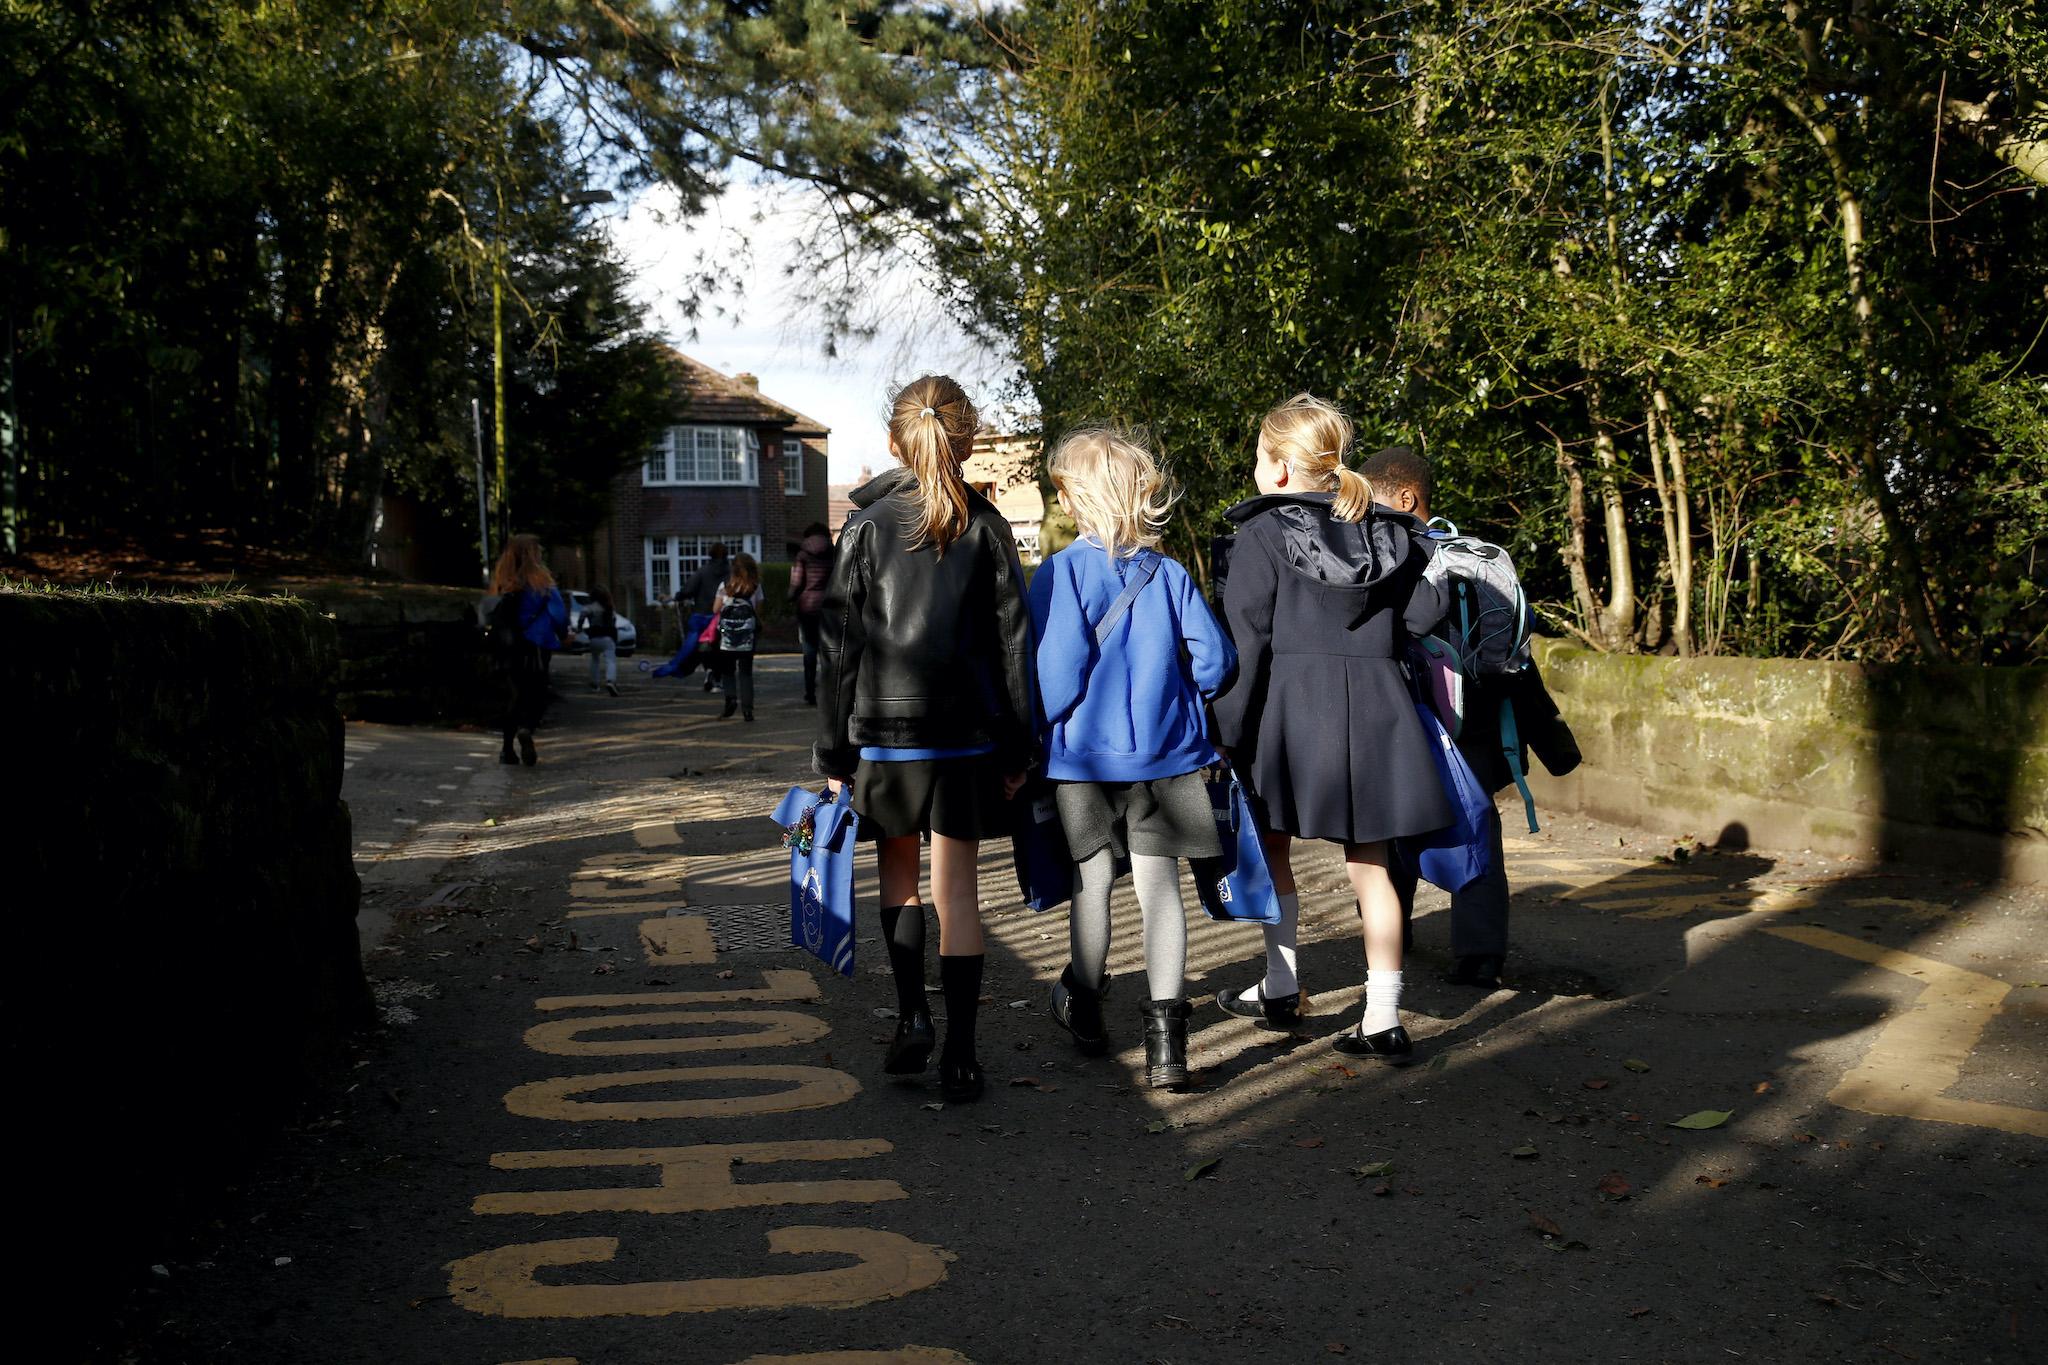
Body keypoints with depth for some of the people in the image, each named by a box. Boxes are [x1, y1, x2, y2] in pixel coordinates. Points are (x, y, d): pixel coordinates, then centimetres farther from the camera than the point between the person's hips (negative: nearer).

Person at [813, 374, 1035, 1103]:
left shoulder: (867, 525, -2)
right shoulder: (987, 527, 1)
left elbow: (839, 646, -2)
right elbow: (1013, 641, 2)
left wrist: (832, 753, 3)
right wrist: (1017, 749, 8)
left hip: (884, 728, -1)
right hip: (967, 733, 1)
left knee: (898, 876, 19)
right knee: (958, 890, 5)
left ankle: (913, 1016, 7)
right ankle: (959, 1055, 6)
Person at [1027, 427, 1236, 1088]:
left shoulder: (1062, 572, -11)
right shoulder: (1170, 574, 0)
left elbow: (1057, 668, -17)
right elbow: (1213, 659, -2)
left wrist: (1037, 730, -1)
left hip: (1084, 751, -2)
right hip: (1165, 751, 2)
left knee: (1092, 880, 12)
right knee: (1158, 882, 2)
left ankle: (1084, 1007, 31)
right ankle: (1165, 1032, -5)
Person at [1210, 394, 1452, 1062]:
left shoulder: (1263, 533, -7)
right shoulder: (1382, 532, 7)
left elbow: (1246, 641, -11)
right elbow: (1426, 610, 6)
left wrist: (1227, 731, -8)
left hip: (1290, 708, -4)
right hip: (1374, 712, 4)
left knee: (1269, 845, 17)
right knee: (1369, 863, 8)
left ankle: (1281, 987, 25)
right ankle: (1384, 1019, 7)